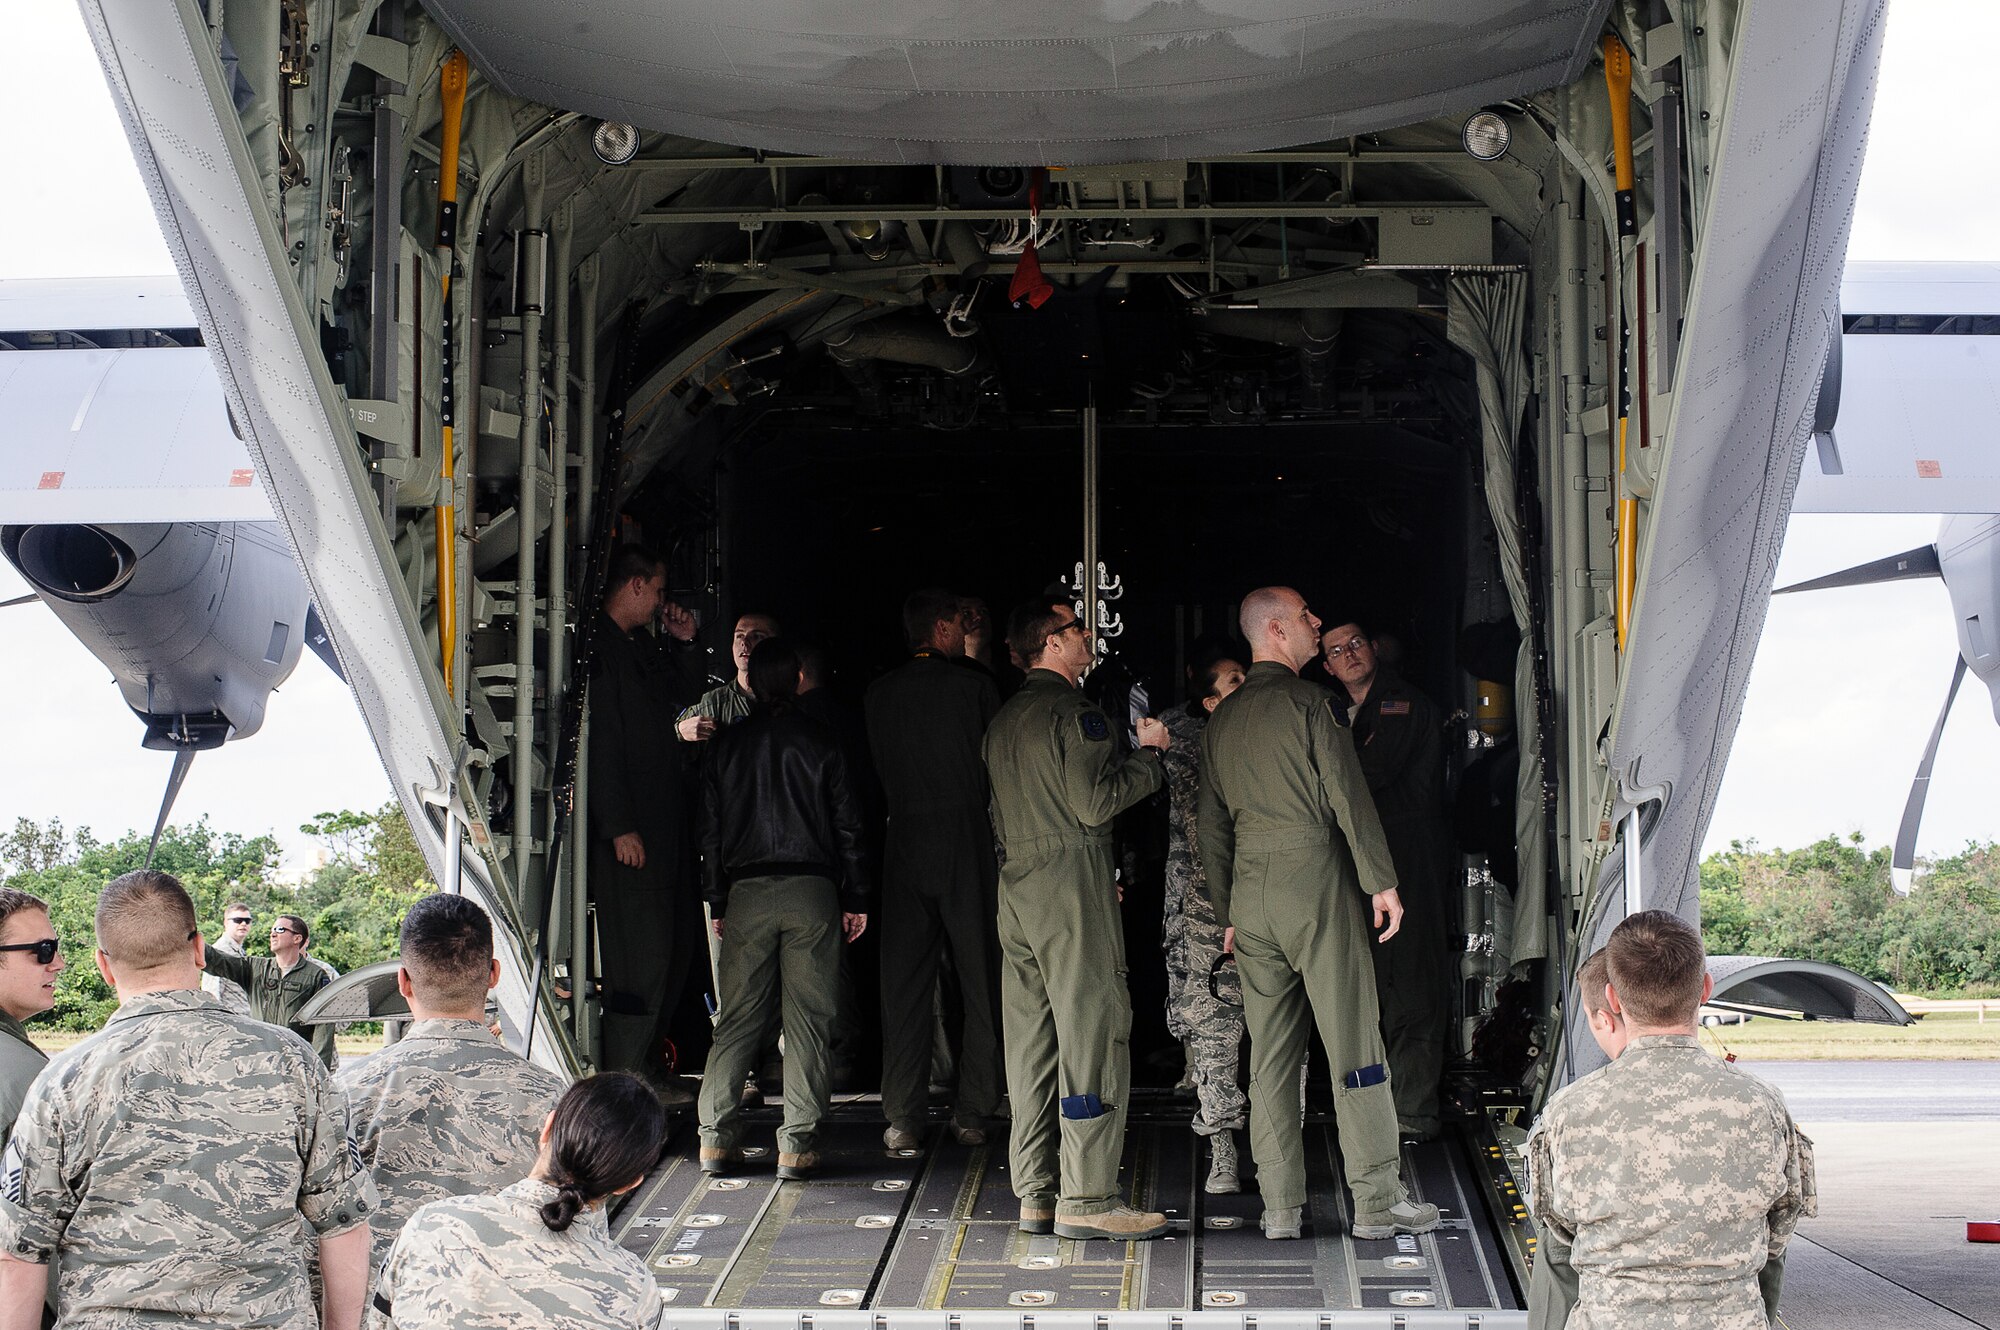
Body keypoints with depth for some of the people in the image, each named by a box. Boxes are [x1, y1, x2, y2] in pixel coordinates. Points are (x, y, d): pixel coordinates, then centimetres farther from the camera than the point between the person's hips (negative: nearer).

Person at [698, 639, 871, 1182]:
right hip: (812, 891, -2)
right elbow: (848, 823, 1)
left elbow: (710, 829, 8)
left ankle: (716, 1136, 2)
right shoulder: (818, 741, 1)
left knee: (737, 1017, 7)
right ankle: (797, 1143, -2)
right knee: (808, 1019, 1)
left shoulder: (726, 744, 6)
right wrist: (856, 897, 7)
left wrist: (718, 902, 14)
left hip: (747, 892, 2)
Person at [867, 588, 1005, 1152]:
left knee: (903, 984, 5)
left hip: (905, 845, 3)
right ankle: (972, 1112, 8)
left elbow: (880, 768, 12)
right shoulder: (975, 686, -5)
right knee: (979, 980, 7)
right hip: (968, 845, -2)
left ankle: (903, 1120, 3)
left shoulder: (880, 693, 4)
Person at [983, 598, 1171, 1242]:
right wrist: (1148, 753, -3)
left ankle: (1037, 1194, 11)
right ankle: (1086, 1198, -9)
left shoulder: (1004, 719, 17)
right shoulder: (1074, 712, -10)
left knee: (1031, 1041, 9)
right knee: (1092, 1036, -7)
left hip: (1015, 887, 9)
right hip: (1072, 884, -9)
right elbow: (1095, 802, -16)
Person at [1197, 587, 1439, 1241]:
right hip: (1315, 879, -6)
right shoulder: (1307, 701, -6)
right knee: (1353, 1041, -3)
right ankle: (1376, 1200, -4)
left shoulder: (1222, 719, 14)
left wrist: (1227, 913, 22)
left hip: (1249, 892, 6)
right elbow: (1347, 795, -11)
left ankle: (1281, 1206, 7)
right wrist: (1381, 880, -7)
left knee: (1270, 1054, 7)